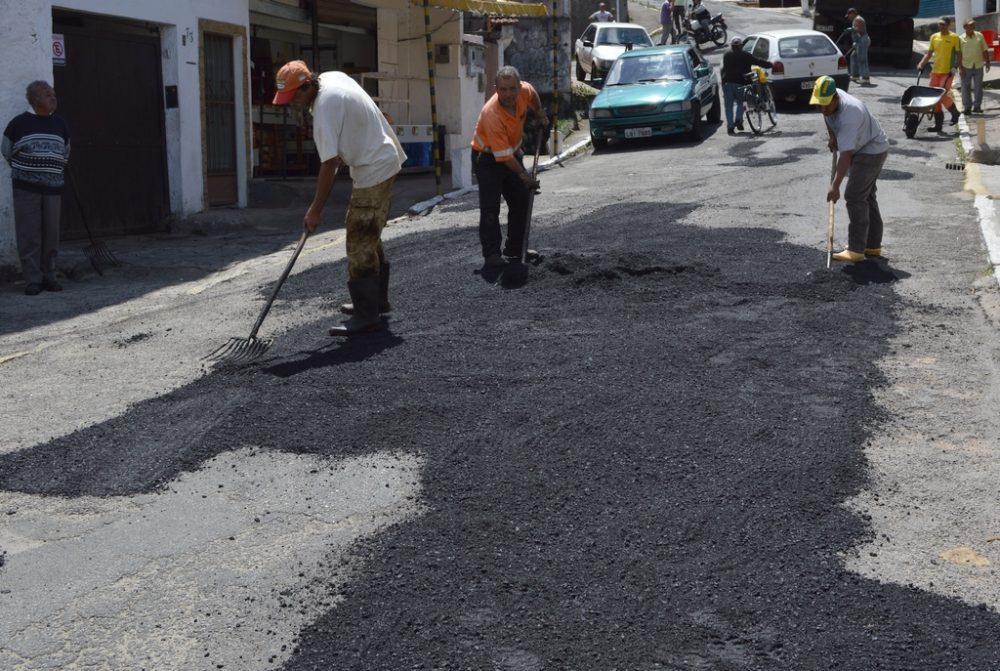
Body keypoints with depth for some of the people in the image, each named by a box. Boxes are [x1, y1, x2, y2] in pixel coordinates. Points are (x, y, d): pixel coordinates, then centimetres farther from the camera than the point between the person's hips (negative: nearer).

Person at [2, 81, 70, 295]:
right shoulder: (19, 123, -2)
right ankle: (33, 279, -1)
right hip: (26, 188, -3)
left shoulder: (60, 125, 10)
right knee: (29, 235, -5)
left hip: (53, 188, 4)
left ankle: (48, 276, 12)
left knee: (51, 235, 3)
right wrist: (22, 170, 11)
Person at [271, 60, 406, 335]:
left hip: (373, 171, -11)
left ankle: (366, 315, -9)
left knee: (360, 243, -11)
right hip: (383, 160, 11)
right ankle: (377, 299, 31)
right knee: (370, 237, 19)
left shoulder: (325, 108, -26)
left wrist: (315, 210, -19)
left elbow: (329, 164, -25)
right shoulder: (332, 77, 3)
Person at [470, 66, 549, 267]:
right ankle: (492, 254, -10)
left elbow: (533, 96, 11)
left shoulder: (525, 90, -19)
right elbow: (503, 156, -31)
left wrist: (540, 115, 19)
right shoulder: (491, 115, -36)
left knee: (521, 203, 10)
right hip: (488, 158, -7)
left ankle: (515, 249, 21)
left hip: (513, 154, 7)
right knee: (490, 207, -14)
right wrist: (523, 174, -27)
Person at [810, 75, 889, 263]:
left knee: (854, 197, -14)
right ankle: (873, 245, 22)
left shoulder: (849, 115, -37)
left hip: (872, 152, -10)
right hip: (864, 149, 10)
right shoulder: (830, 101, -11)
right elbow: (827, 114, 18)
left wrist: (835, 186, -43)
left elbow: (845, 155, -41)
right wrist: (832, 137, 13)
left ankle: (856, 250, -14)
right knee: (867, 196, 14)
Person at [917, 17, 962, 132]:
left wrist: (954, 68, -12)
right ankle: (938, 124, 9)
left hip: (947, 72, -5)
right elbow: (929, 53, 15)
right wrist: (921, 64, 3)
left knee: (942, 96, -12)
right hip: (935, 71, 5)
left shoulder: (954, 37, -3)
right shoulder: (934, 37, 10)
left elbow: (959, 54, -2)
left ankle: (955, 113, 17)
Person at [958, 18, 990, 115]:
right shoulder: (960, 38, -3)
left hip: (978, 66, 2)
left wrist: (987, 62, 3)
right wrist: (960, 68, -8)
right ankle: (967, 108, 10)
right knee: (966, 88, 2)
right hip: (966, 66, -2)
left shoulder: (979, 36, 3)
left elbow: (985, 50, 8)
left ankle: (977, 107, 13)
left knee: (978, 87, 5)